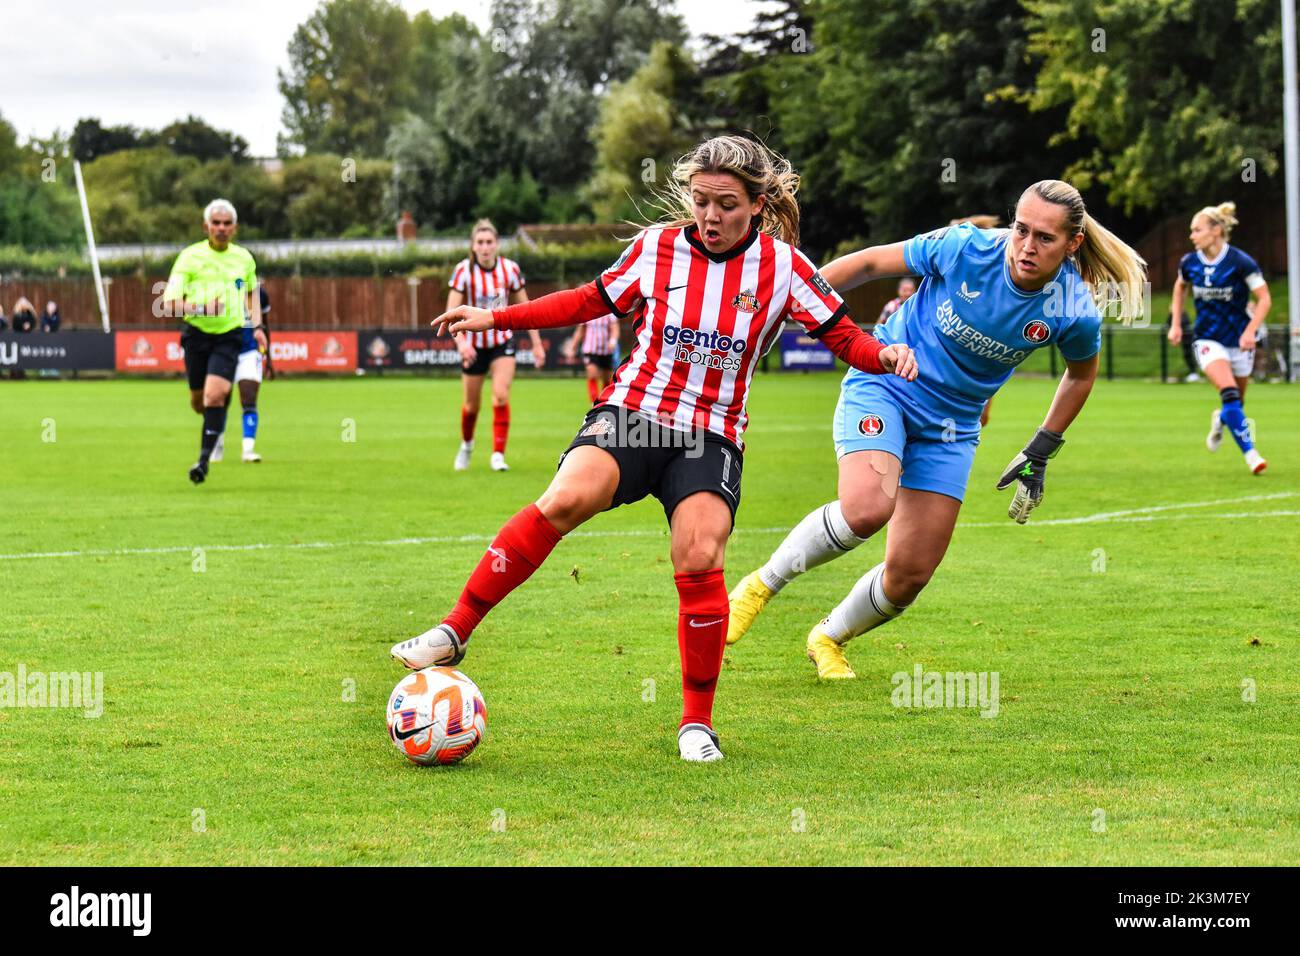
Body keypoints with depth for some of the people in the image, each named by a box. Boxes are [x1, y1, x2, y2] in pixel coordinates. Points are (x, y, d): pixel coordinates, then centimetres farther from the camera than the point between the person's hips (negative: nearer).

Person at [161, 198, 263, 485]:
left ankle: (204, 459, -14)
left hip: (230, 335, 0)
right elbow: (170, 303, -9)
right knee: (198, 401, 10)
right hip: (197, 334, 0)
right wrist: (199, 307, -28)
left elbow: (250, 294, 26)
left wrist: (257, 326, 13)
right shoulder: (190, 257, -5)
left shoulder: (244, 259, 5)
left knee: (215, 396, -19)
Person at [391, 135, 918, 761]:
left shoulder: (781, 265, -1)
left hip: (711, 438, 0)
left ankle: (698, 721, -1)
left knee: (699, 559, -20)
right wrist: (496, 318, 13)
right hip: (632, 411, 0)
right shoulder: (657, 246, 2)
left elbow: (841, 334, 6)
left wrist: (883, 354, -16)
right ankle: (455, 631, -22)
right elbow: (593, 301, 16)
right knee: (566, 499, -28)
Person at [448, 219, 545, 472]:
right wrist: (460, 342, -31)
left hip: (502, 342, 0)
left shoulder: (510, 269, -9)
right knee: (471, 404, 10)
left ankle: (498, 455, -14)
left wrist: (536, 343, 2)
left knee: (501, 396, -18)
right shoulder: (464, 271, -15)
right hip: (474, 344, 0)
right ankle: (466, 445, 40)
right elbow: (451, 312, -16)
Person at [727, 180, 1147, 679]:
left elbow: (1082, 372, 9)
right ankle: (764, 582, -7)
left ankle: (828, 638, 31)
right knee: (867, 507, -32)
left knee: (909, 576, 0)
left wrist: (1041, 451, 10)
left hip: (951, 426, 3)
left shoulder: (1075, 313, -15)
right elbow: (869, 263, -8)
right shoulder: (964, 248, -22)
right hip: (882, 386, -3)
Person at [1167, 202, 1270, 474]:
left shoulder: (1240, 262, -18)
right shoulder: (1190, 263, -6)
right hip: (1207, 339, 1)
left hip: (1239, 339, -1)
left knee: (1236, 405, 10)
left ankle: (1220, 420, 47)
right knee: (1229, 392, -23)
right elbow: (1180, 287, 17)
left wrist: (1250, 331, -24)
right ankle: (1250, 453, -20)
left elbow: (1264, 299, -12)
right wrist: (1176, 324, 12)